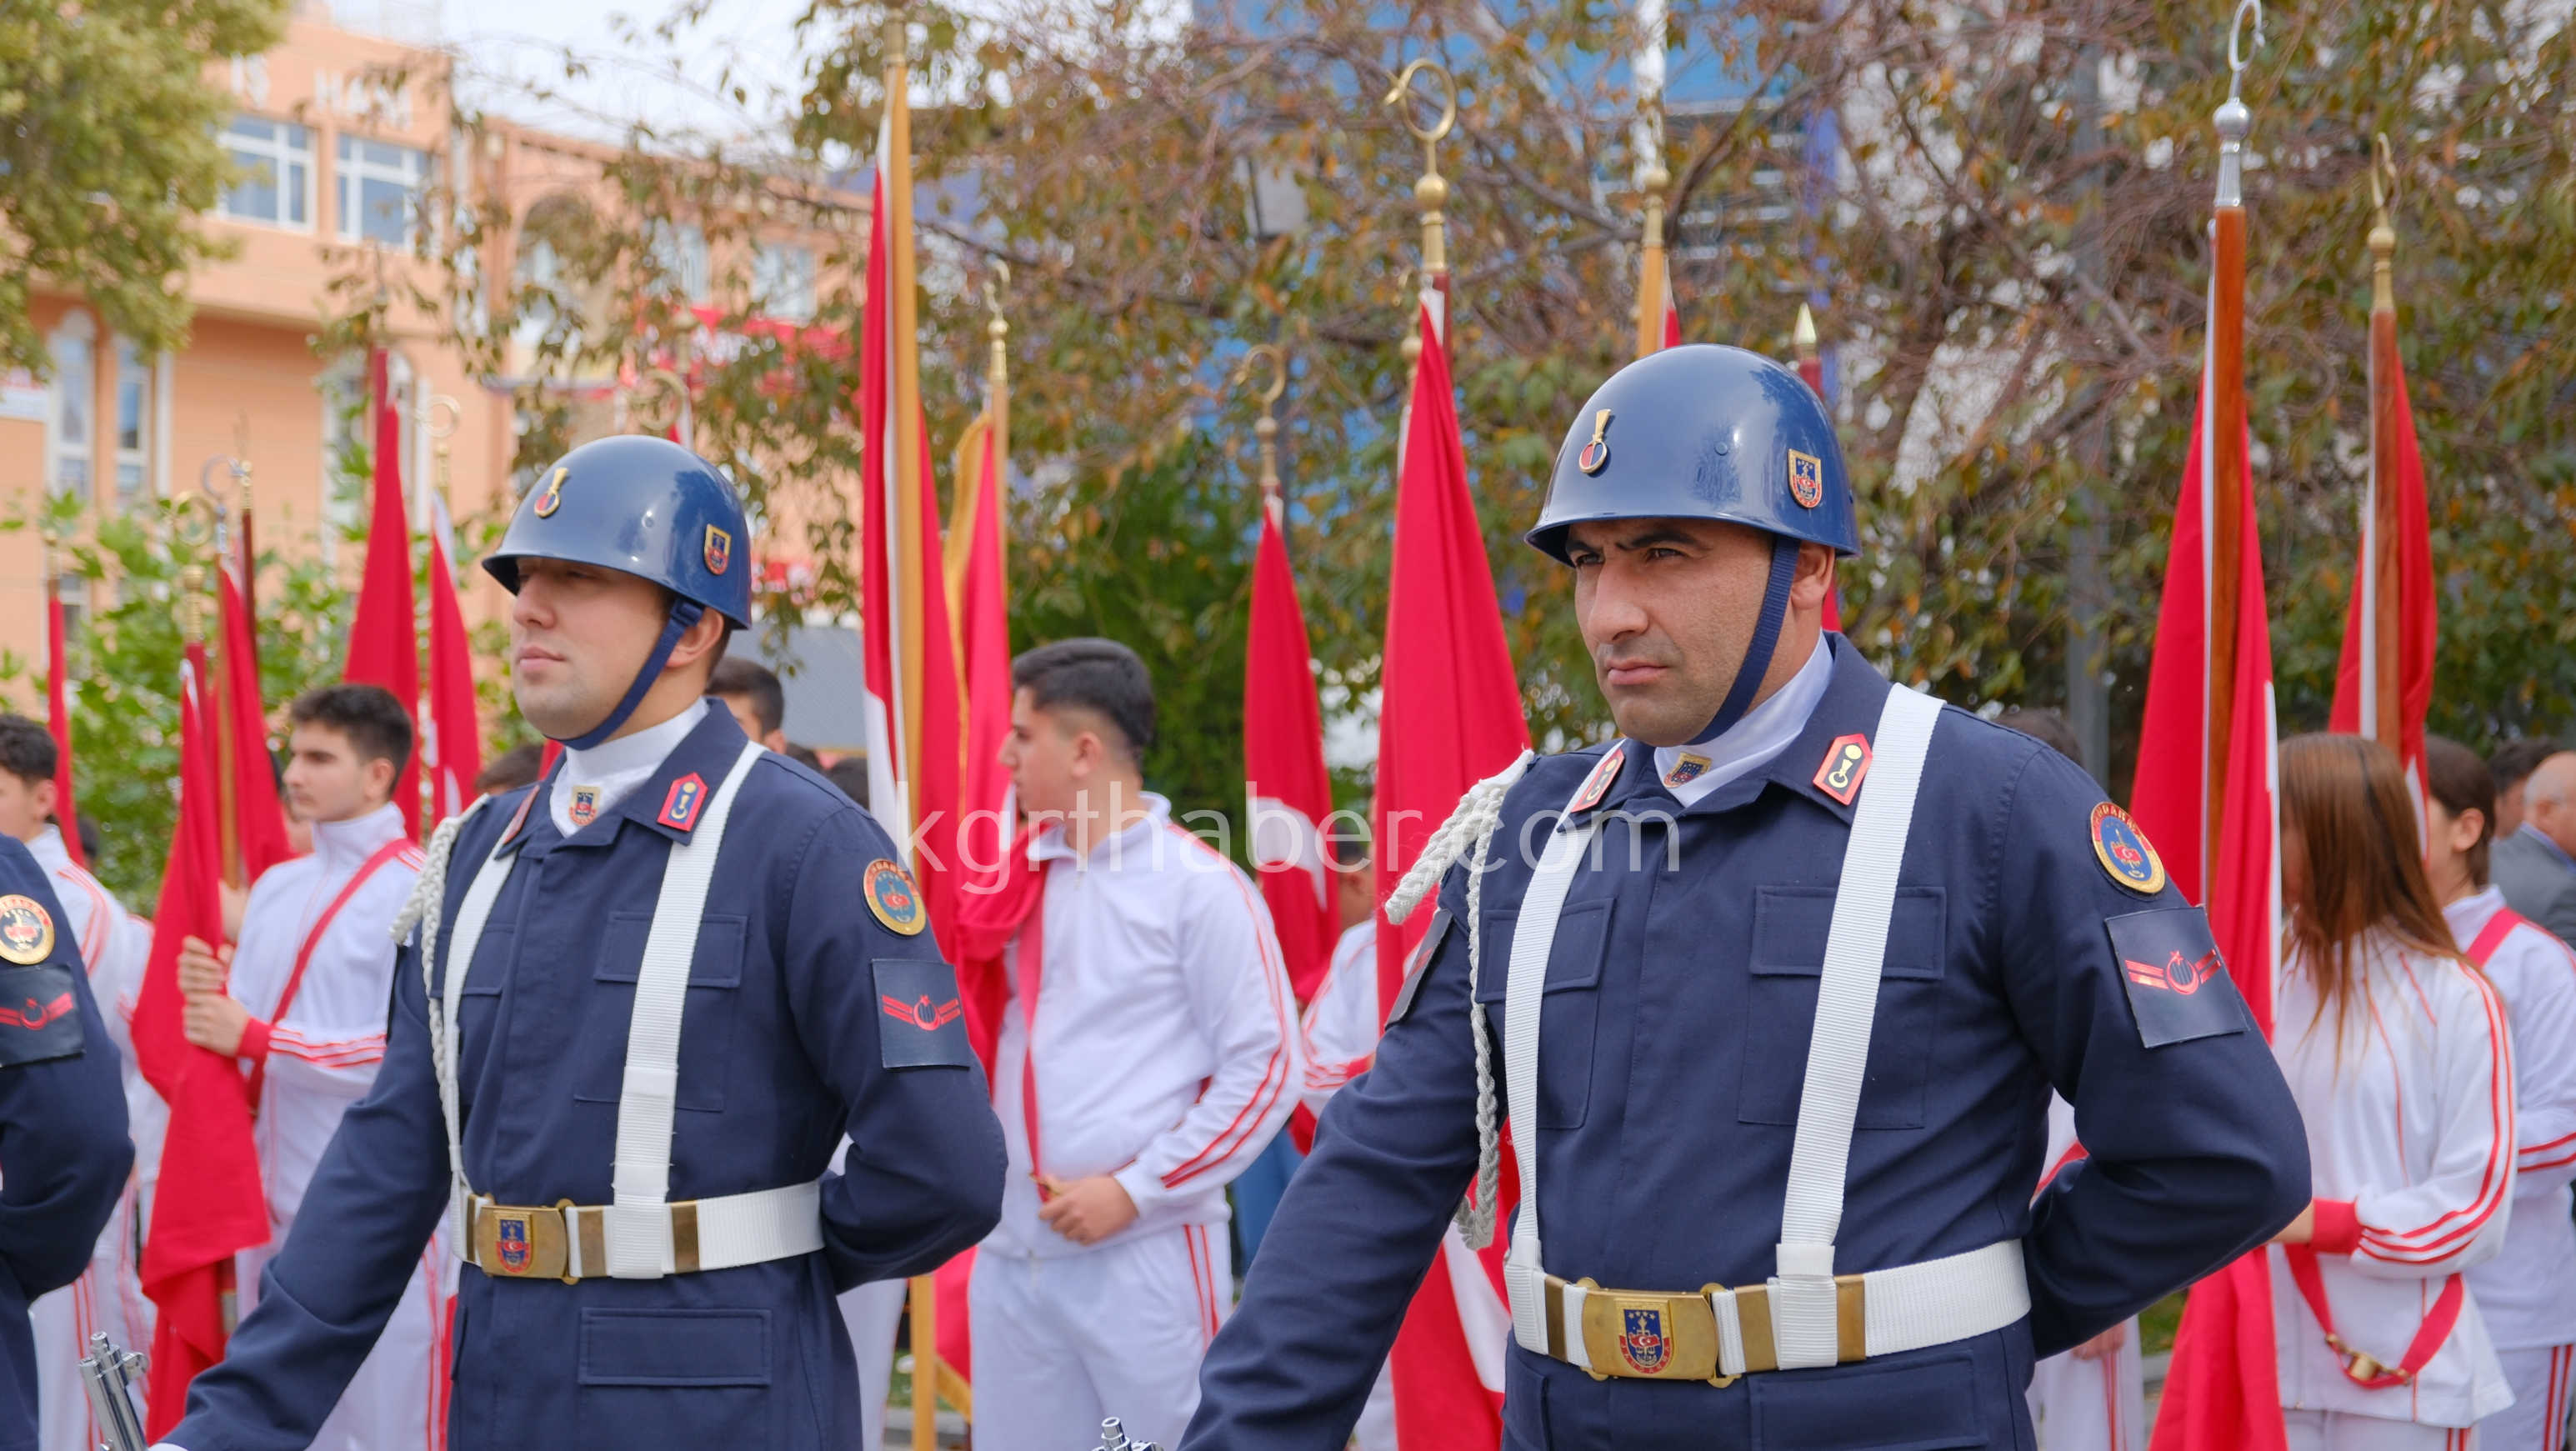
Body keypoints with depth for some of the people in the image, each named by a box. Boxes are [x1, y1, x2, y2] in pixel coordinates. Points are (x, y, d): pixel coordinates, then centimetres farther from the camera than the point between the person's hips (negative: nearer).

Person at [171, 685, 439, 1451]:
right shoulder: (275, 888, 14)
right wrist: (216, 992, -4)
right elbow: (244, 1035, 18)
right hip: (274, 1199, 7)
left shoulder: (418, 892, -9)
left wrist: (257, 1039, -16)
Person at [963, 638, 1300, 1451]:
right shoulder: (1021, 880, 12)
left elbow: (1265, 1068, -9)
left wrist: (1135, 1189, -14)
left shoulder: (1199, 887, -7)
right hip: (1013, 1254, 6)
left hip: (1146, 1255, -6)